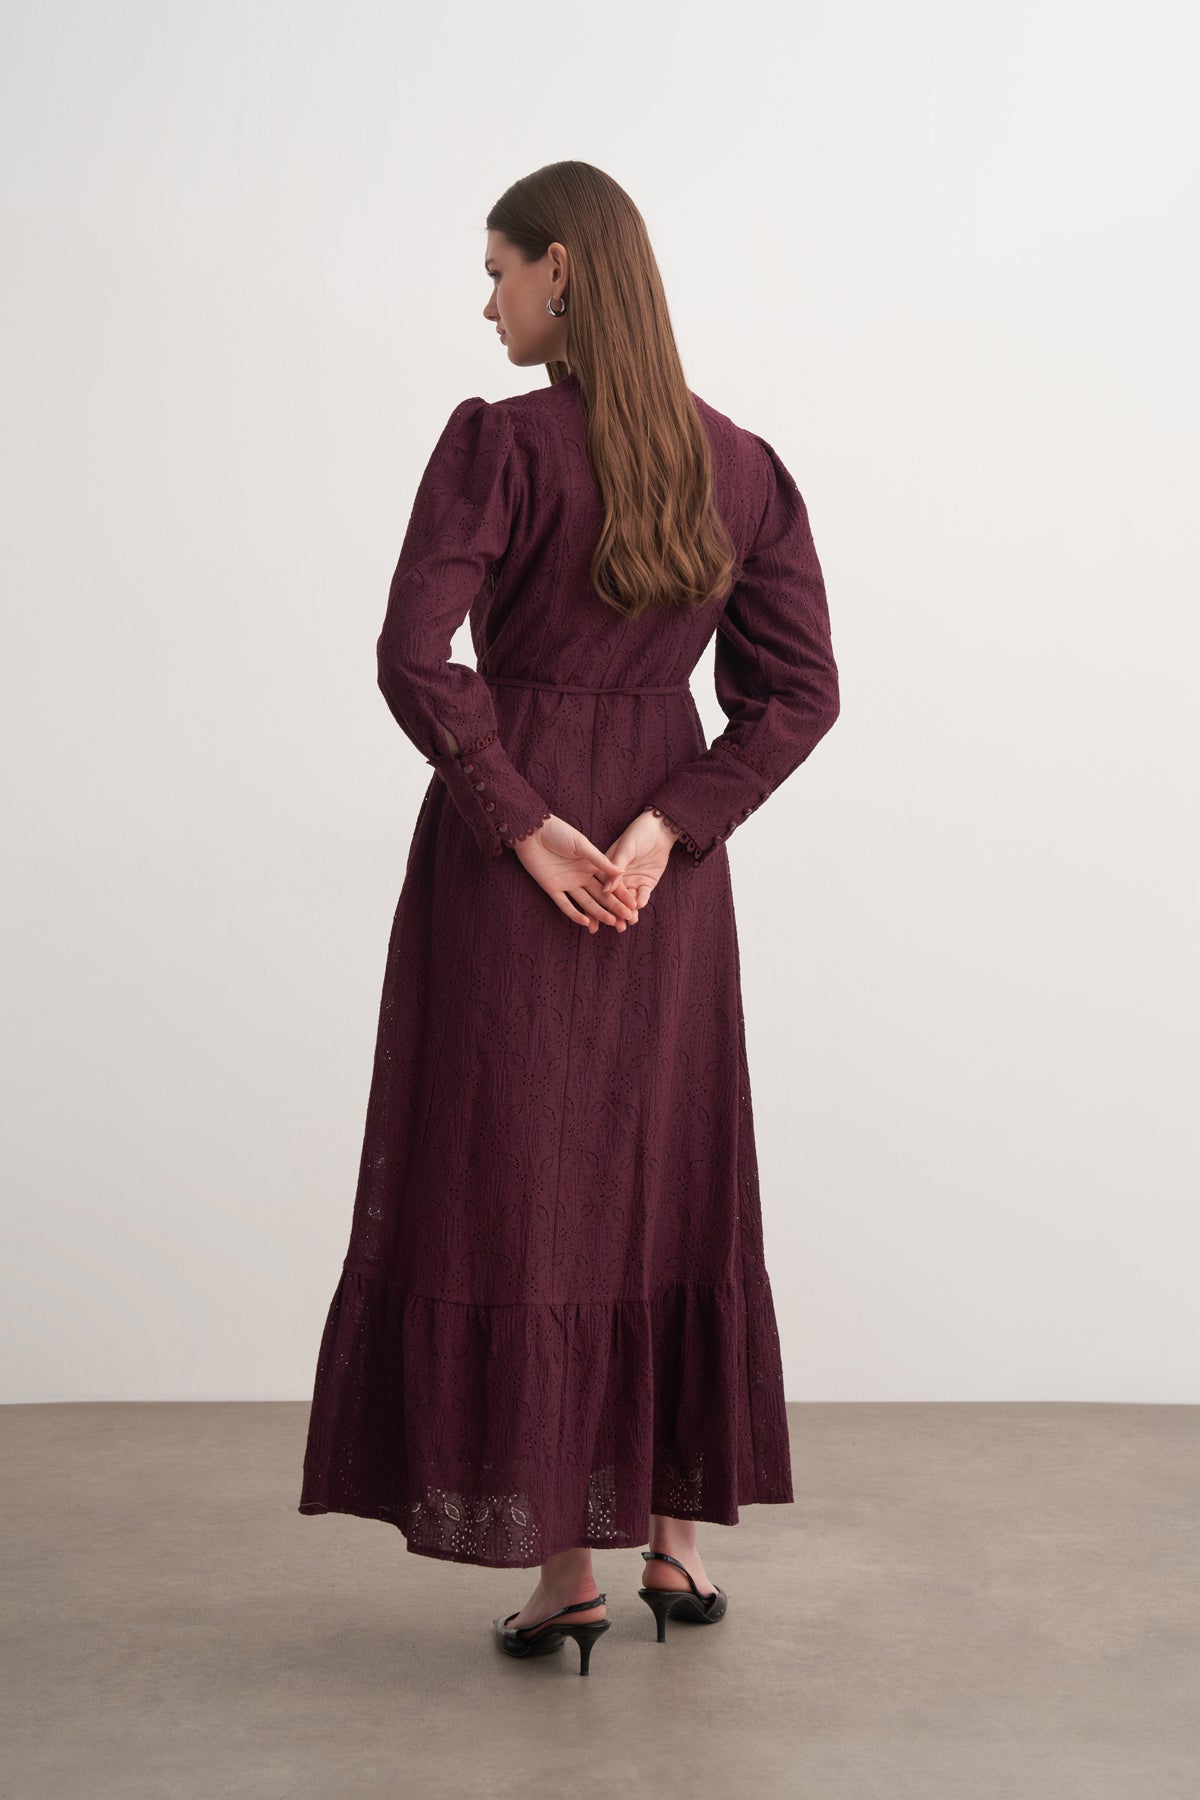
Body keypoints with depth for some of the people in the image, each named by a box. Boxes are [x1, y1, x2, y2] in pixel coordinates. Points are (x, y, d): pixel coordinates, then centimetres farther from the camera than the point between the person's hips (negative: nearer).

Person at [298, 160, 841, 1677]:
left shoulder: (499, 443, -11)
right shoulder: (742, 464, 4)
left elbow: (416, 657, -21)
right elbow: (800, 689, 0)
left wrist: (524, 825, -12)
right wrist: (665, 828, -7)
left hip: (507, 854, -5)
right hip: (664, 864, 5)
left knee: (518, 1190, 6)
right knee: (666, 1178, 16)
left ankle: (564, 1570, 13)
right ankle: (676, 1540, 25)